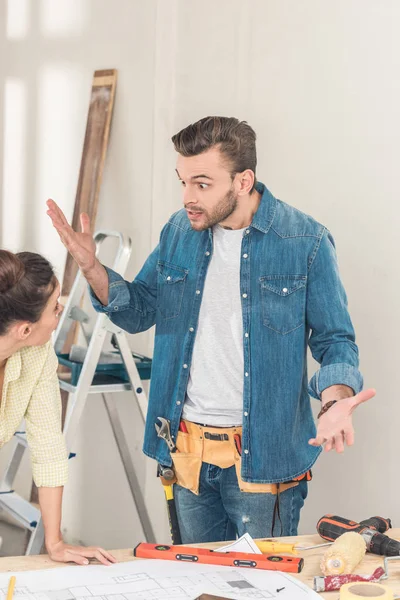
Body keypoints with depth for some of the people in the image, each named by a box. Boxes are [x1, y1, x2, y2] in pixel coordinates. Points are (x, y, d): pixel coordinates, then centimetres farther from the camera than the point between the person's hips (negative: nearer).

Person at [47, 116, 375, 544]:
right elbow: (139, 311, 12)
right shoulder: (179, 231, 4)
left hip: (263, 455, -4)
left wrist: (336, 401, -25)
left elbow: (334, 340, -5)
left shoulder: (305, 242, -10)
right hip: (188, 448, 5)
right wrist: (91, 267, -5)